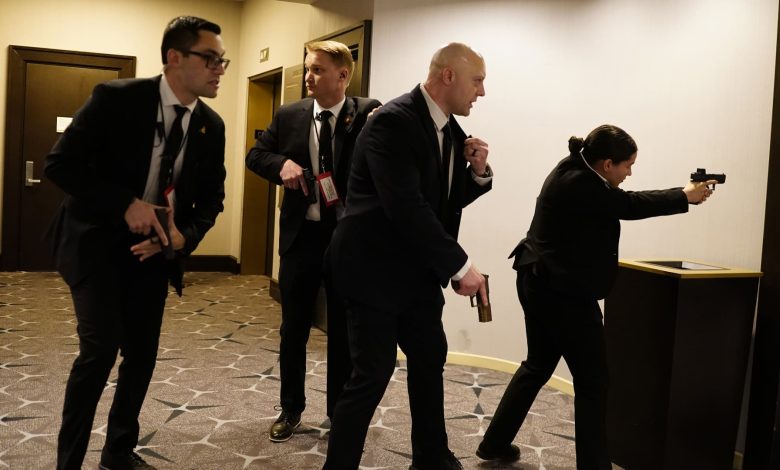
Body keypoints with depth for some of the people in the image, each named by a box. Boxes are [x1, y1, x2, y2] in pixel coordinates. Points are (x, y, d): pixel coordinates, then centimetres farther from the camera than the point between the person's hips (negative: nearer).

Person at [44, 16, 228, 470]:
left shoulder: (212, 126, -3)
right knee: (101, 348, -13)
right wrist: (126, 205, -25)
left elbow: (212, 197, 5)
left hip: (154, 248, 5)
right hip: (97, 241, -5)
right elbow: (60, 164, -16)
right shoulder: (116, 98, -17)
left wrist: (184, 236, -15)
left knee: (142, 353, 9)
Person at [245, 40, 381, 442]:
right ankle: (290, 409, 31)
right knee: (293, 328, 13)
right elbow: (255, 155, 9)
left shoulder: (367, 113, -7)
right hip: (301, 235, 3)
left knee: (344, 330, 11)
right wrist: (282, 164, -10)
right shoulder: (289, 115, 3)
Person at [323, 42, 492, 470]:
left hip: (420, 272, 9)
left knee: (430, 360, 17)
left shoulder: (450, 129, 8)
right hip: (376, 270, -9)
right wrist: (460, 265, -23)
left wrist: (478, 172, -5)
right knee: (373, 375, -4)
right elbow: (407, 207, -28)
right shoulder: (393, 121, -20)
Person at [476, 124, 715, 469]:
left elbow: (622, 202, 14)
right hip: (563, 292, -11)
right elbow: (629, 205, -11)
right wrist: (685, 196, 2)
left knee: (538, 366, 20)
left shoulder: (575, 173, 9)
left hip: (540, 284, 11)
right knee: (592, 380, 2)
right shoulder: (578, 184, -21)